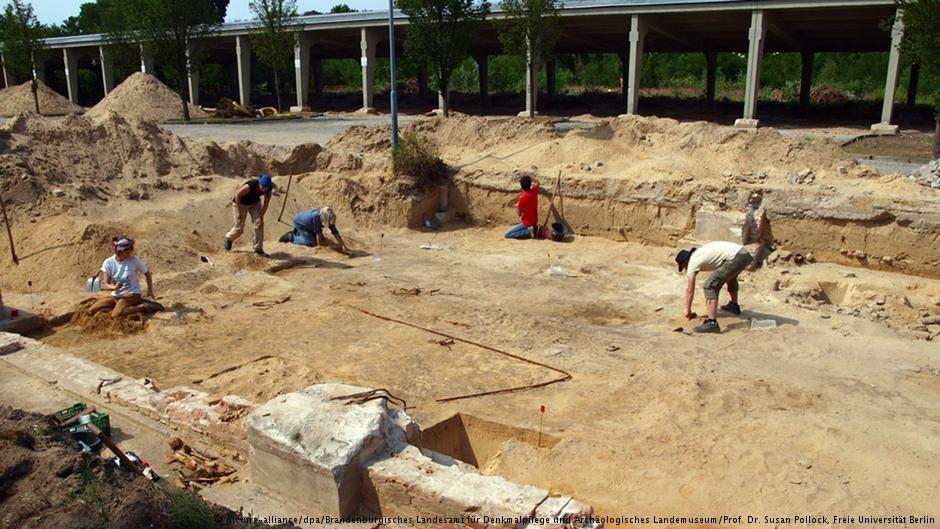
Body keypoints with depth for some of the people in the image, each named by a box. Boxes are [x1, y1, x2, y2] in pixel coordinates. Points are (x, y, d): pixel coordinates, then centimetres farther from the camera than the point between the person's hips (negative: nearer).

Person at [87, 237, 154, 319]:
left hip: (132, 294, -4)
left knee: (116, 315, -29)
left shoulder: (134, 260, -11)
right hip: (115, 296, 4)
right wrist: (113, 287, -34)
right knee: (91, 311, -9)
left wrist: (150, 291, -4)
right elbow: (104, 285, -11)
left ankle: (140, 308, -10)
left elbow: (147, 274, 5)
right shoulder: (108, 263, -7)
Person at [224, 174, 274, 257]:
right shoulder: (250, 186, -39)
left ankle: (258, 249, 2)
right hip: (241, 203, -4)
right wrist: (239, 211, -20)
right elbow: (237, 195, -25)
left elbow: (266, 203, -12)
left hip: (255, 202, 4)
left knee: (259, 224, -10)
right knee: (239, 227, 2)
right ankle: (229, 238, 36)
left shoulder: (269, 189, -25)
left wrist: (261, 217, -15)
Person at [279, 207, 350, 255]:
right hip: (299, 223, -7)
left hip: (308, 225, 7)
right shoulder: (316, 216, -43)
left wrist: (343, 246, -23)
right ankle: (290, 237, 4)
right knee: (311, 242, -16)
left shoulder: (328, 219, -24)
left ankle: (298, 232, 30)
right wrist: (319, 245, -25)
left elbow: (336, 233, -22)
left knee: (321, 239, 14)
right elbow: (318, 232, -35)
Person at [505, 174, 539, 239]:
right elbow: (537, 182, 19)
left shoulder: (522, 197, -24)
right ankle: (533, 228, 12)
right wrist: (528, 176, 7)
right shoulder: (534, 190, -7)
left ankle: (529, 231, -13)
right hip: (534, 221, 7)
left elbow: (519, 213, -14)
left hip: (527, 223, -7)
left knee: (507, 234, -8)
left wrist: (517, 207, 5)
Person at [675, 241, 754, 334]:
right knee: (730, 275, 38)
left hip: (736, 258, -10)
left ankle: (712, 323, -16)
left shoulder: (692, 263, 3)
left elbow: (690, 290, 8)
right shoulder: (698, 254, 28)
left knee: (710, 286, -8)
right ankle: (734, 306, 55)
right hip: (745, 253, 10)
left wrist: (688, 311, 18)